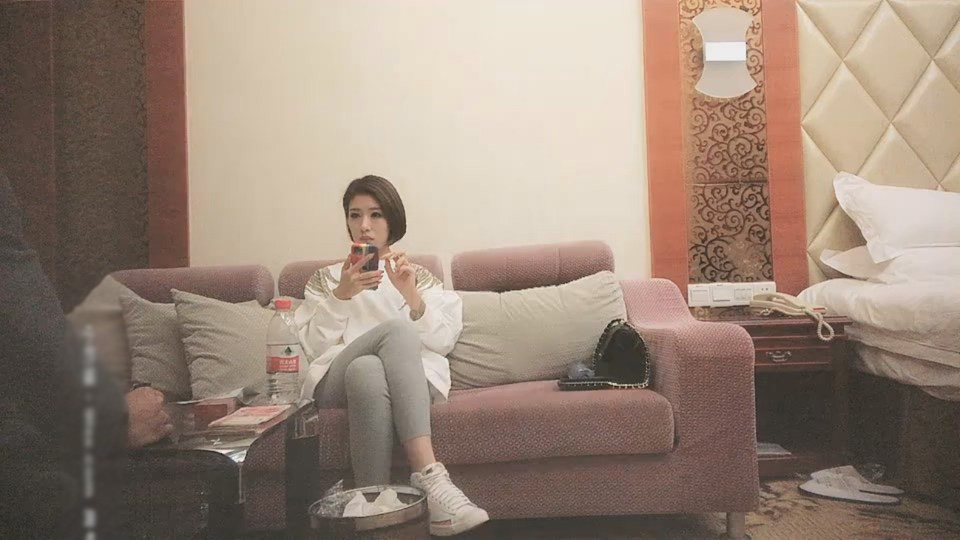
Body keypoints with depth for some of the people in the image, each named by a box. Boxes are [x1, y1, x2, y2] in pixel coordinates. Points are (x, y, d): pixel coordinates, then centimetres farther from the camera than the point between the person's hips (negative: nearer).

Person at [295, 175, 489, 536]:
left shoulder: (419, 276, 21)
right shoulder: (325, 279, 22)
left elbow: (444, 341, 6)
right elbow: (313, 347, 7)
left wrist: (412, 295, -9)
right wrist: (341, 296, -7)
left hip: (411, 379, 0)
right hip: (339, 380, 0)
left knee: (370, 372, -37)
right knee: (398, 328, -34)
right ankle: (430, 478, -40)